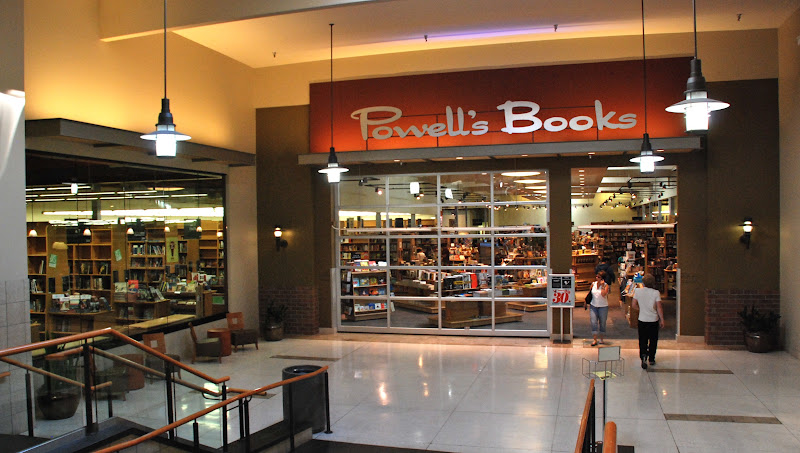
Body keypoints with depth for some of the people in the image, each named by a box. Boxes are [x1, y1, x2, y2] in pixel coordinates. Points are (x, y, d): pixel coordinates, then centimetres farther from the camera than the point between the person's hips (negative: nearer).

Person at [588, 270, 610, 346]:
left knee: (602, 323, 7)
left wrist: (602, 285, -20)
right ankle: (595, 340, -3)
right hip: (593, 306, 2)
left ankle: (601, 338, 22)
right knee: (593, 322, -6)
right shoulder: (593, 284, 4)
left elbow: (603, 294, -22)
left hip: (603, 306, -2)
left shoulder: (605, 285, -6)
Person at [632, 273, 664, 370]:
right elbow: (659, 308, -10)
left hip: (642, 319, 1)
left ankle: (643, 356, -17)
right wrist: (662, 320, -1)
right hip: (654, 320, -1)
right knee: (653, 340, 15)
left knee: (642, 340, 6)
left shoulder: (637, 291, -5)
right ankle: (651, 359, 24)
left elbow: (634, 305, 0)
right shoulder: (656, 293, -11)